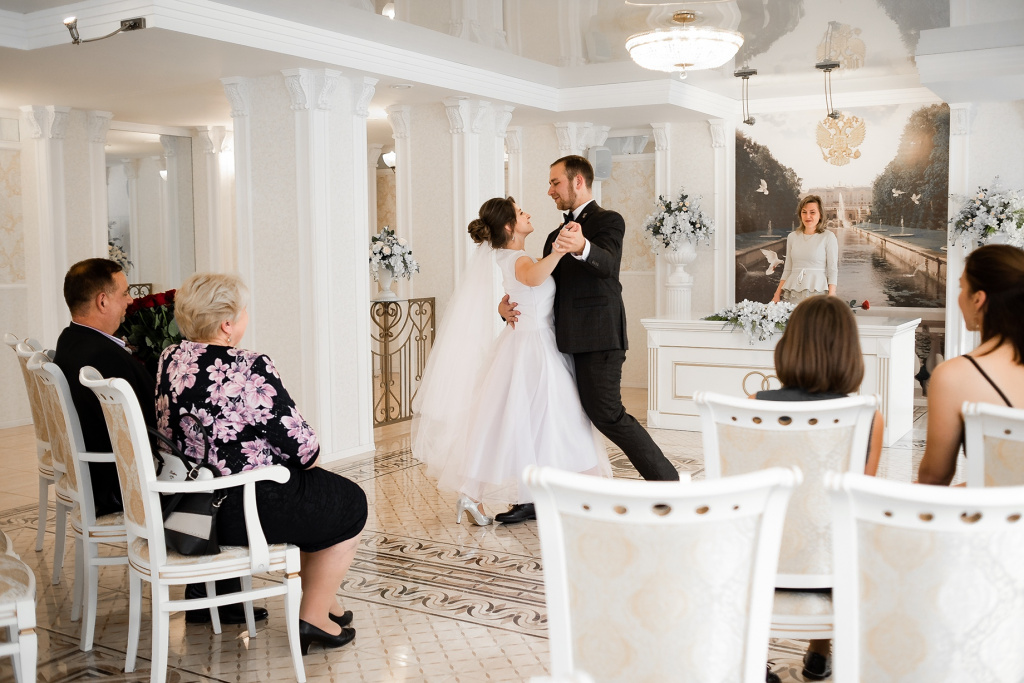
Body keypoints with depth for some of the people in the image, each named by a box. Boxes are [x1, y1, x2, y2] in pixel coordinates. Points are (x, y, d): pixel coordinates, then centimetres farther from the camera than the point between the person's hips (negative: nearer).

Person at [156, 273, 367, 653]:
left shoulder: (170, 360, 0)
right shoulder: (249, 370, -25)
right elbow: (300, 444, -20)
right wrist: (310, 456, 5)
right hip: (241, 510, -9)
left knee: (313, 486, 28)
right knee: (349, 505, 14)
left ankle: (324, 602, 38)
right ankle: (313, 617, 21)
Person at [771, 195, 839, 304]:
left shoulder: (828, 237, 2)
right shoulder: (792, 236, 13)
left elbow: (833, 271, -1)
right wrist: (777, 295, 10)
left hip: (817, 292, -3)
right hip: (793, 294, 3)